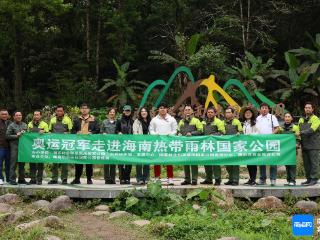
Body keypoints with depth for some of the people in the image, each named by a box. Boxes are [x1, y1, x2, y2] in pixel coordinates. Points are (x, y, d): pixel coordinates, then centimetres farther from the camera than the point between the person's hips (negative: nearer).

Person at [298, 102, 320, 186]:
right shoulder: (301, 120, 18)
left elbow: (312, 130, -17)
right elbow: (298, 130, 16)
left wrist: (302, 132, -25)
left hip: (313, 145, -6)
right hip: (304, 145, 6)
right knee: (306, 163, 8)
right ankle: (308, 179, 15)